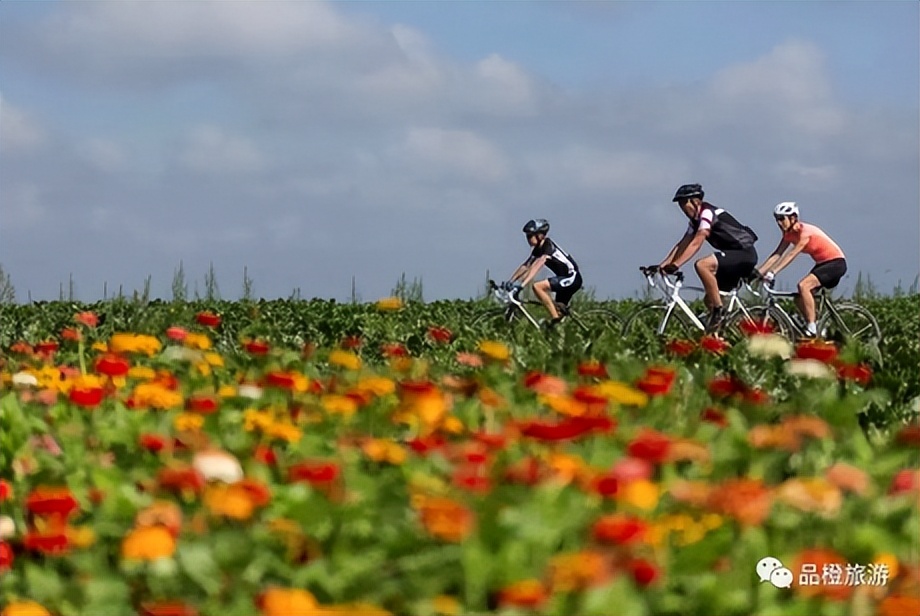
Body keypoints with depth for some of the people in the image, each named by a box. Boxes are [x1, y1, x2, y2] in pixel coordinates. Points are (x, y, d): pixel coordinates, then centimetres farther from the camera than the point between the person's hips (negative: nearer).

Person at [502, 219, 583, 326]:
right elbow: (525, 266, 11)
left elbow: (536, 267, -29)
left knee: (537, 287, -23)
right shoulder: (538, 249, 9)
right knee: (560, 312, 12)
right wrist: (510, 282, 2)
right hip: (565, 278, 10)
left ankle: (554, 318, -21)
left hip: (572, 278, -10)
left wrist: (522, 284, -37)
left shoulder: (548, 246, -18)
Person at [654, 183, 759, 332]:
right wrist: (662, 265, 0)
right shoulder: (696, 220, 13)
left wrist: (675, 265, -31)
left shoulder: (707, 213, -16)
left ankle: (718, 312, -23)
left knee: (702, 265, -29)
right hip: (735, 256, 10)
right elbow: (682, 245, 11)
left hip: (745, 252, -10)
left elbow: (696, 244, -25)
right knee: (709, 300, 7)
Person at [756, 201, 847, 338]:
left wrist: (772, 273, -39)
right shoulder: (789, 234, 2)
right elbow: (777, 255, -2)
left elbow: (791, 255, -31)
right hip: (822, 264, 9)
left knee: (803, 285, -27)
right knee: (799, 299, 0)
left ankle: (812, 329, -23)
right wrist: (758, 272, -13)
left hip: (836, 262, -9)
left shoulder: (804, 231, -23)